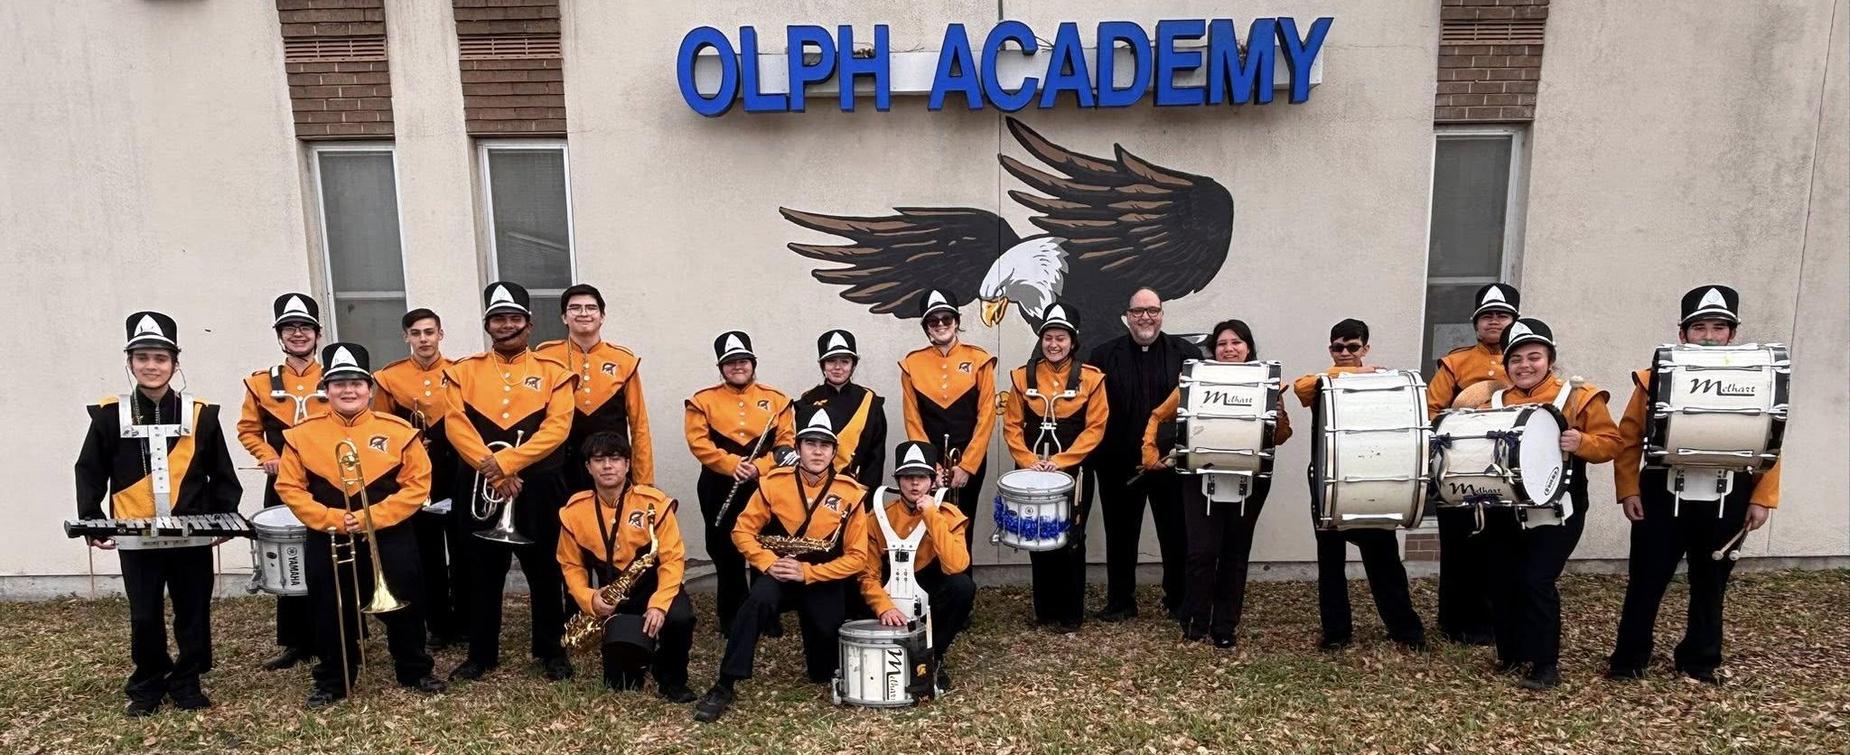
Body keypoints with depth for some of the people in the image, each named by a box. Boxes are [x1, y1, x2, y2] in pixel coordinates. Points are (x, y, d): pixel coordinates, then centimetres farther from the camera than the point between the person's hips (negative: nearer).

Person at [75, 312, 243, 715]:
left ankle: (187, 683, 24)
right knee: (144, 619, 9)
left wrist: (224, 519, -5)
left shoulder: (201, 413, 1)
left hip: (192, 537, 0)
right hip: (136, 540, 0)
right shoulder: (109, 415, 1)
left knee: (193, 615, 8)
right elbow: (90, 474, 4)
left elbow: (223, 476, 4)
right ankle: (147, 686, 26)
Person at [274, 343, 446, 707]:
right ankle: (332, 681, 28)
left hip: (389, 538, -1)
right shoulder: (303, 434, -1)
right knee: (331, 613, 11)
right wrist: (332, 518, -14)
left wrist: (373, 516, -16)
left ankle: (415, 671, 26)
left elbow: (418, 484, -7)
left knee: (403, 607, 8)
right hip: (327, 541, 1)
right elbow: (290, 488, -2)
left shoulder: (398, 430, -6)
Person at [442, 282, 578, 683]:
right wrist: (492, 471, -16)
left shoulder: (552, 372, 1)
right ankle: (481, 654, 24)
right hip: (479, 489, 2)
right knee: (481, 574, 10)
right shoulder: (464, 371, 7)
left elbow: (557, 428, -10)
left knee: (545, 572, 7)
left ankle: (551, 651, 21)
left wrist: (506, 461, -19)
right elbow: (456, 426, -4)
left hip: (538, 488, -1)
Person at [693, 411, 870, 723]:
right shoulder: (774, 483, -8)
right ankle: (724, 687, -27)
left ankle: (823, 669, 44)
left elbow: (856, 556, -9)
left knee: (824, 674, 5)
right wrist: (767, 562, -19)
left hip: (824, 581, 1)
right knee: (758, 601, -36)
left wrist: (808, 573, -19)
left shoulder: (850, 494, -11)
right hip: (778, 574, 0)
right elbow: (743, 531, -2)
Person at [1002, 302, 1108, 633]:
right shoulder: (1023, 377, 3)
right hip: (1033, 474, 2)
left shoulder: (1090, 378, -3)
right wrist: (1029, 460, -11)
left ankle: (1072, 614, 15)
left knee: (1071, 542, 3)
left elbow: (1095, 428, -7)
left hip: (1073, 473, -2)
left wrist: (1060, 461, -14)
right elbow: (1012, 426, 3)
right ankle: (1044, 611, 23)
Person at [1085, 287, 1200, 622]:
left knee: (1176, 533, 10)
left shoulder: (1187, 353, 2)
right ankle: (1120, 602, 24)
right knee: (1121, 534, 11)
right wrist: (1095, 456, -11)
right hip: (1120, 464, 0)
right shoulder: (1103, 355, 1)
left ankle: (1178, 600, 26)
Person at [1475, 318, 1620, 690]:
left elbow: (1611, 442, -6)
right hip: (1504, 510, 5)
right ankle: (1511, 654, 25)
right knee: (1501, 583, 8)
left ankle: (1546, 664, 4)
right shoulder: (1494, 402, 6)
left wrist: (1582, 442, -25)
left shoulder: (1578, 397, -5)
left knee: (1537, 581, -11)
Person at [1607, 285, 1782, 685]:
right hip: (1663, 494, -1)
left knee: (1710, 583, 15)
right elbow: (1628, 440, -2)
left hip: (1725, 499, 2)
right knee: (1646, 580, 4)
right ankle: (1629, 658, 17)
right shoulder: (1654, 378, -3)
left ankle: (1700, 661, 30)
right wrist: (1628, 491, -7)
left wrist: (1762, 499, -3)